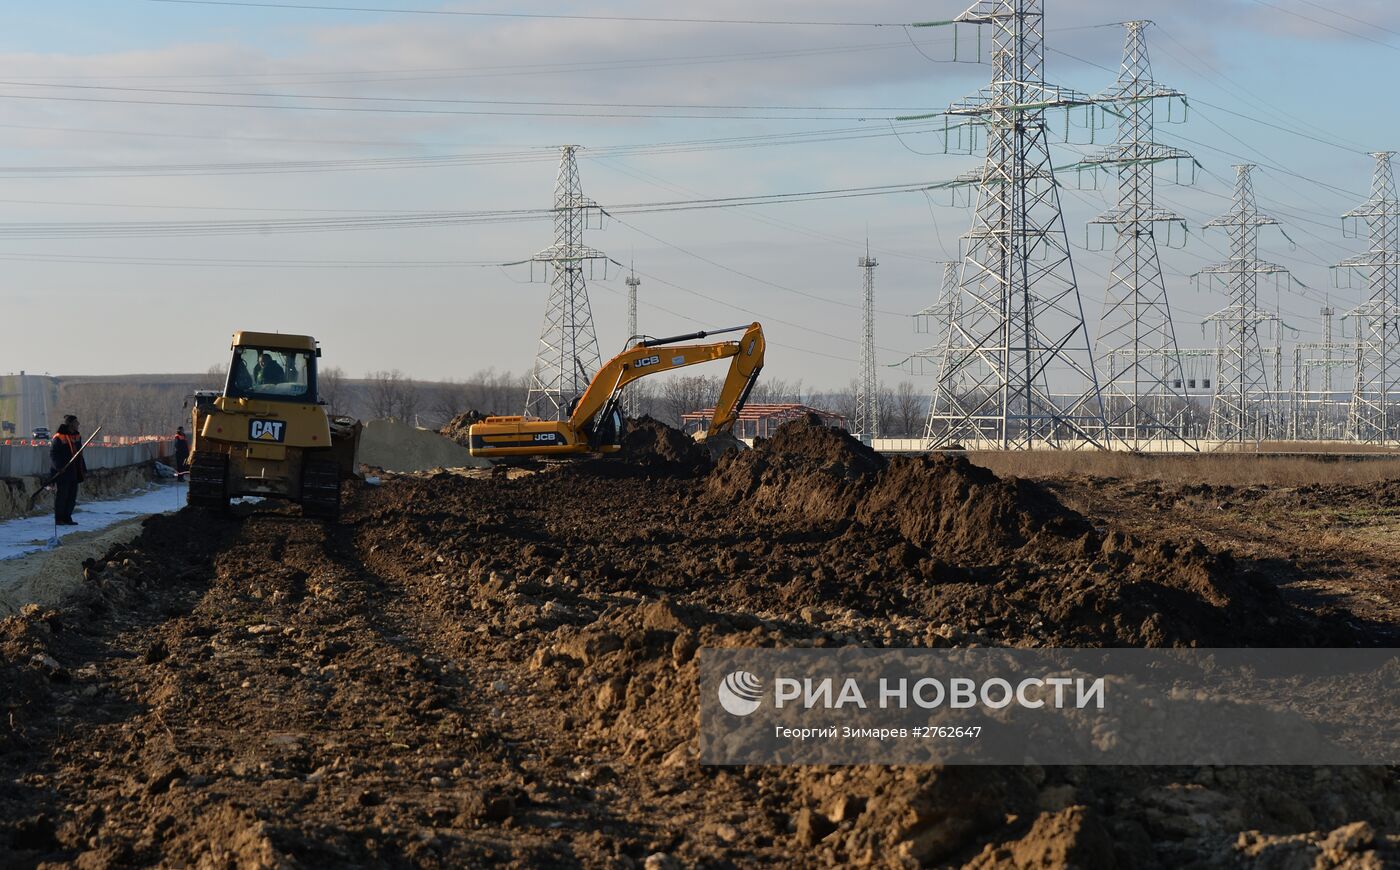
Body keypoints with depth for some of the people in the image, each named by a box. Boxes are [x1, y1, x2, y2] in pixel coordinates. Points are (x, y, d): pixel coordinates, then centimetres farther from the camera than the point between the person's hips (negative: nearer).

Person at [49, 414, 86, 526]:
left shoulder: (77, 437, 14)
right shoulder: (58, 438, -10)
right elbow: (52, 455, -13)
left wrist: (83, 470, 20)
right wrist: (58, 467, -25)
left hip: (74, 472, 8)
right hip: (62, 473, -8)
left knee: (72, 496, 8)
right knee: (62, 495, -4)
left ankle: (67, 517, 17)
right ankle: (59, 518, 2)